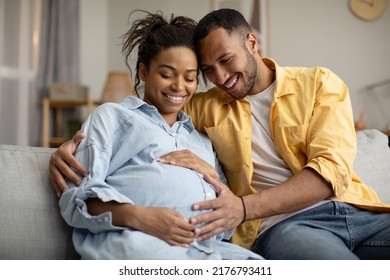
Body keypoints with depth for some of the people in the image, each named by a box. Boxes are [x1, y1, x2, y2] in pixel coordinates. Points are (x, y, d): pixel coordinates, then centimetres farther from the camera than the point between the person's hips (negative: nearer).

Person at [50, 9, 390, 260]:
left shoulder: (319, 83, 9)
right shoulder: (205, 108, 17)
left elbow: (332, 168, -3)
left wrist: (245, 207, -16)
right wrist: (74, 143, -2)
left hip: (361, 211, 2)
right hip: (283, 224, -1)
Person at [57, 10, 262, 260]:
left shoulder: (203, 140, 30)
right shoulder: (112, 115, 17)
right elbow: (78, 196, 2)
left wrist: (213, 175, 3)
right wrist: (138, 217, -17)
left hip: (206, 245, 4)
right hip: (131, 238, -3)